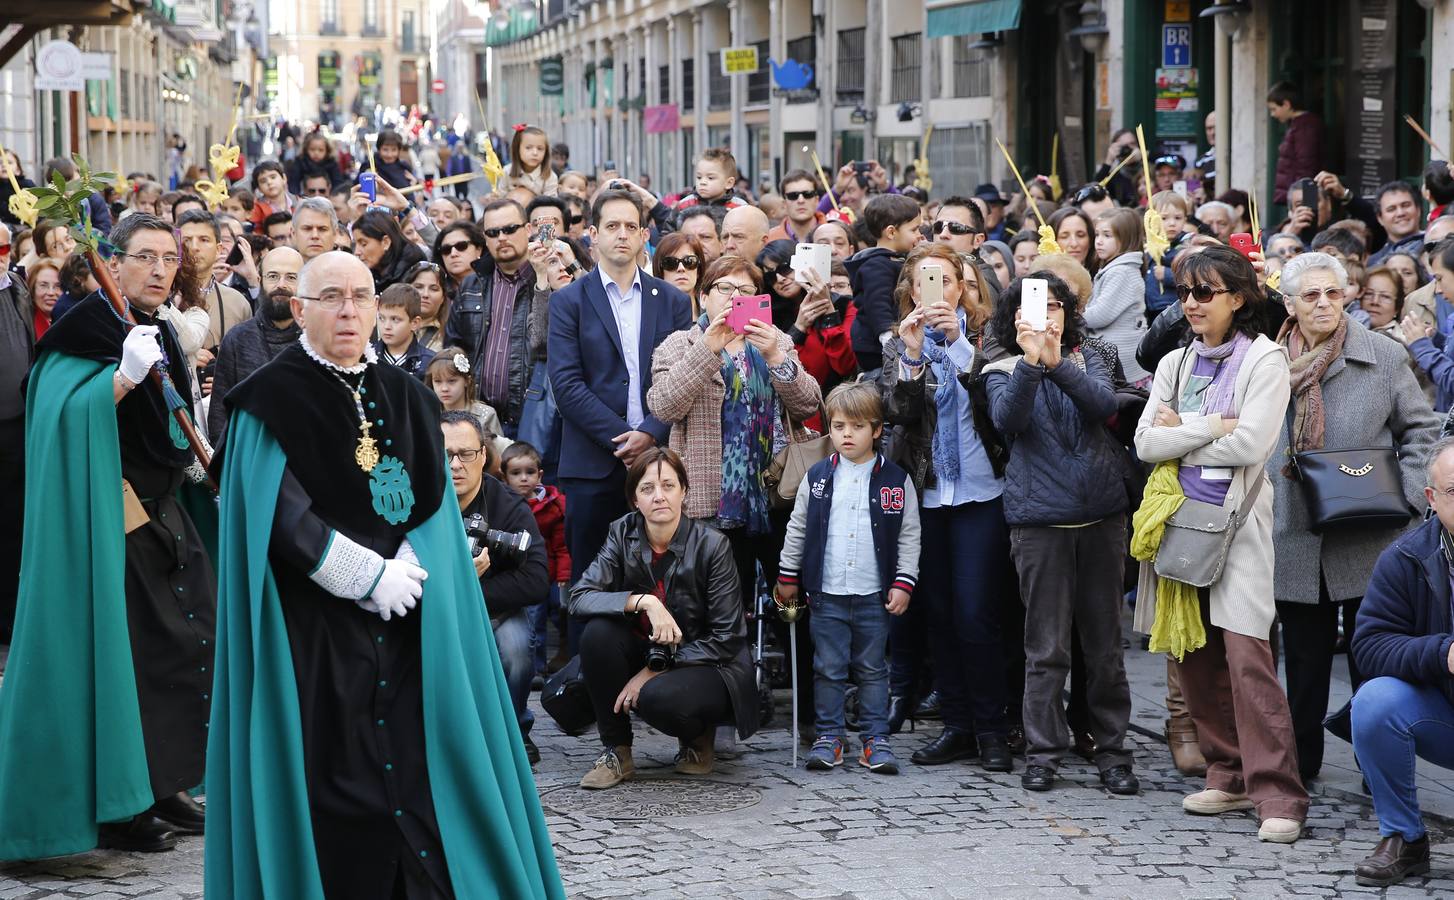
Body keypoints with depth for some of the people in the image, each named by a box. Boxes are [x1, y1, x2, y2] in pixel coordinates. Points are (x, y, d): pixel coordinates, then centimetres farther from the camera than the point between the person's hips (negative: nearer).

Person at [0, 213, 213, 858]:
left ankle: (161, 786, 19)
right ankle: (115, 809, -1)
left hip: (161, 511, 8)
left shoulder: (161, 336, 14)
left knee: (180, 644, 8)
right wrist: (127, 374, -36)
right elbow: (69, 417, -26)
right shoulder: (91, 328, -11)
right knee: (122, 654, -8)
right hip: (112, 516, -8)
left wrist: (190, 454, 15)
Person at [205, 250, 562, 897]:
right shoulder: (271, 402, -3)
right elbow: (280, 515, -11)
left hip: (410, 621, 4)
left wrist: (408, 569, -10)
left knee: (419, 765, -3)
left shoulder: (406, 399, 13)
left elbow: (433, 502, 9)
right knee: (336, 774, -6)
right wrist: (368, 577, -13)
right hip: (315, 629, -4)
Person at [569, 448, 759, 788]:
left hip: (705, 667, -4)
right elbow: (579, 599, -17)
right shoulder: (622, 534, -6)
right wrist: (642, 601, -32)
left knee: (659, 697, -35)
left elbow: (725, 638, -14)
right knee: (598, 631, -25)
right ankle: (616, 753, -10)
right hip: (646, 653, 4)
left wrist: (654, 672, -19)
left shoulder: (711, 545, -15)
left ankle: (697, 738, 2)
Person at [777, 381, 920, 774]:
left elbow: (909, 536, 2)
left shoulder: (896, 480, 0)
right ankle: (829, 737, 13)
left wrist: (903, 584, -3)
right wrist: (788, 576, 11)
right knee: (828, 669, 4)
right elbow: (797, 528, 11)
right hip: (826, 594, 1)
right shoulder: (817, 477, 4)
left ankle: (876, 740, 12)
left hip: (874, 595, -1)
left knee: (872, 670, 6)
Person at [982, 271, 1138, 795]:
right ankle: (1043, 753, 6)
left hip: (1101, 516, 2)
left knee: (1105, 643, 5)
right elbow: (1007, 419, -15)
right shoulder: (1003, 373, 5)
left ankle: (1112, 752, 12)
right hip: (1040, 521, -2)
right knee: (1046, 647, -2)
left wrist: (1057, 363, -25)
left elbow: (1105, 403, -11)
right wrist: (1030, 362, -28)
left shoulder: (1087, 363, 10)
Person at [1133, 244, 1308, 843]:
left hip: (1238, 519, -6)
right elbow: (1146, 443, 3)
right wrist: (1211, 427, -9)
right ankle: (1229, 777, 18)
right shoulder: (1174, 364, 15)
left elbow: (1252, 443, -13)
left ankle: (1278, 796, -14)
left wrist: (1180, 434, -3)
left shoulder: (1265, 360, -1)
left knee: (1247, 655, -15)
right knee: (1194, 657, 6)